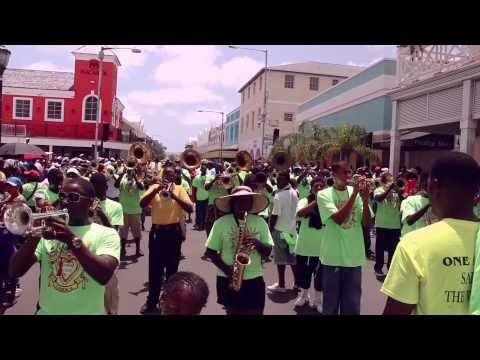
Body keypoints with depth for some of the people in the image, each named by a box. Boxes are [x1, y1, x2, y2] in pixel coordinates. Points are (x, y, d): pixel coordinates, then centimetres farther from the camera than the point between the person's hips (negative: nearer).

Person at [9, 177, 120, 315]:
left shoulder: (106, 234, -4)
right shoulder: (49, 229, 5)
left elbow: (104, 276, -19)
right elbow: (14, 272, -2)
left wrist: (72, 239, -23)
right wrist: (33, 238, -17)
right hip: (47, 311, 3)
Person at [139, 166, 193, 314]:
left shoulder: (179, 189, 1)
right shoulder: (154, 187, 4)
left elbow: (190, 209, -12)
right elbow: (142, 204, -11)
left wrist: (174, 195, -23)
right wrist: (157, 189, -20)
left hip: (173, 232, -1)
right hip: (157, 231, 1)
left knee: (172, 267, 10)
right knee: (154, 267, 7)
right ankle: (152, 301, 19)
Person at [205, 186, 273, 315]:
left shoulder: (260, 222, -1)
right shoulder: (221, 223, -6)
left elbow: (268, 252, 1)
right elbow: (210, 251, -3)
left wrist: (257, 243, -19)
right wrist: (225, 268, -16)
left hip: (254, 279, 1)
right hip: (228, 279, 0)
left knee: (254, 312, 4)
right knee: (233, 312, 13)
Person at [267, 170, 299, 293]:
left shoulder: (279, 196, -19)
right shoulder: (294, 193, 4)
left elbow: (275, 215, -19)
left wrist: (270, 229, -8)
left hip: (280, 229, -7)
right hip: (292, 228, 7)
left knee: (280, 258, 2)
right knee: (292, 257, 14)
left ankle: (281, 285, 10)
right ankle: (297, 283, 21)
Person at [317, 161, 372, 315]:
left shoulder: (357, 192, 1)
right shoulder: (324, 194, -7)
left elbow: (367, 223, -3)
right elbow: (339, 219, -21)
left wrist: (365, 200, -18)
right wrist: (354, 194, -23)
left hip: (354, 256, 3)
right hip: (333, 257, -3)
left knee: (352, 303, 14)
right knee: (331, 302, 12)